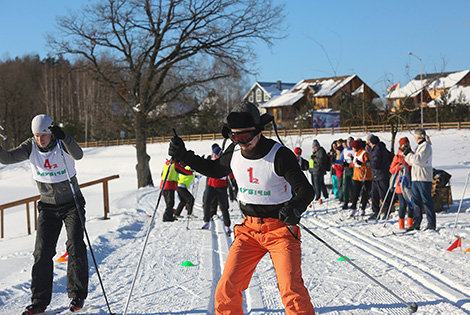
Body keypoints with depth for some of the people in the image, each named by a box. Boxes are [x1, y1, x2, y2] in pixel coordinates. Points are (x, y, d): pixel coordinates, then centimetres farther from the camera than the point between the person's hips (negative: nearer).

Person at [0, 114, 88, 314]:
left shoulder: (62, 144, -17)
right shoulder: (31, 147, -8)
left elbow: (78, 155, -38)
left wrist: (63, 138, -54)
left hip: (72, 204, -3)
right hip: (48, 207, 3)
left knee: (75, 247, -12)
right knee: (42, 252, -3)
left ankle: (77, 296, -1)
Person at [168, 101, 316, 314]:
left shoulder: (279, 155, -18)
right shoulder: (235, 152, -1)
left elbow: (305, 190, -19)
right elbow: (216, 170, 20)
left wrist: (295, 209, -41)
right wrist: (184, 156, 10)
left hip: (281, 228, -5)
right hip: (249, 229, 5)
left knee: (291, 289, -17)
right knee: (227, 288, 0)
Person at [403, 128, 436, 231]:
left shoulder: (426, 146, -9)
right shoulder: (419, 146, 20)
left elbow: (419, 160, -20)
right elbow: (412, 162, 23)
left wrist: (408, 154, -11)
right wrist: (407, 154, 11)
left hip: (424, 179, -9)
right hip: (415, 178, 9)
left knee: (427, 201, -6)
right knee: (416, 200, 8)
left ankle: (431, 224, -1)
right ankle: (416, 223, 12)